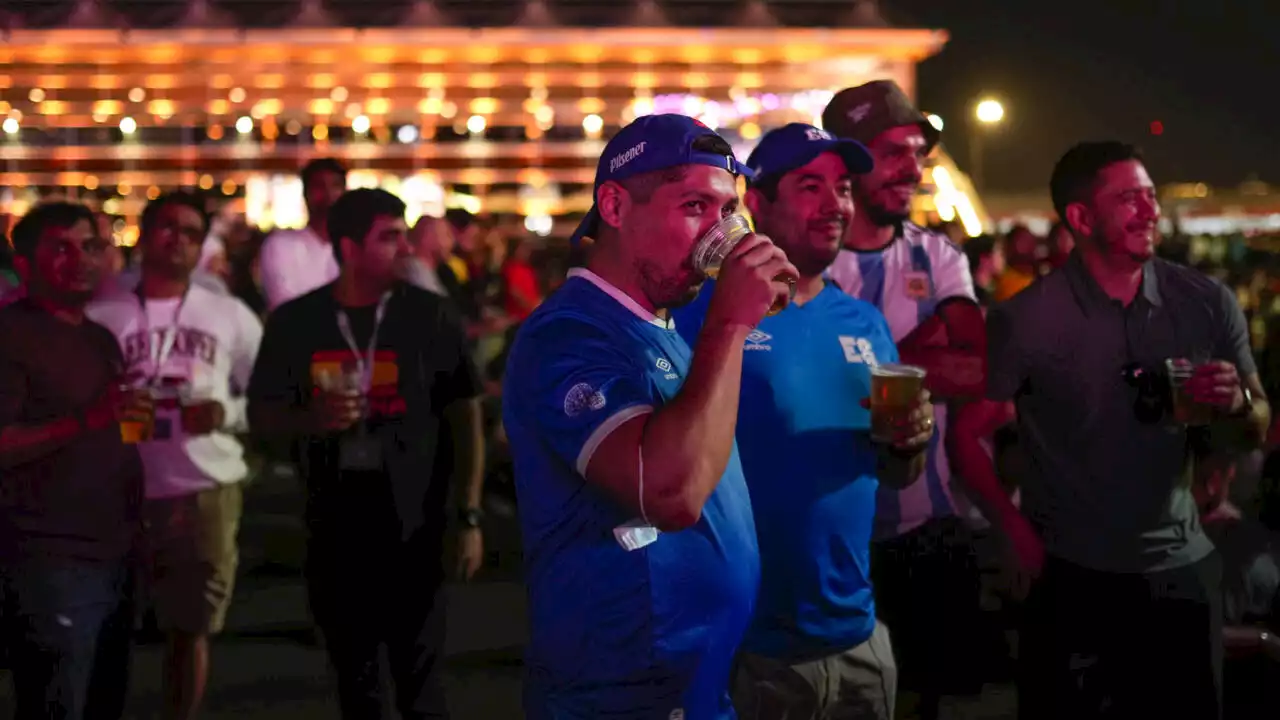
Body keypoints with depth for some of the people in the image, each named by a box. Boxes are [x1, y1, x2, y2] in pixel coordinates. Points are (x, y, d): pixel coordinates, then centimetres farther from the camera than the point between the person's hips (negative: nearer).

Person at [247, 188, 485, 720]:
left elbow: (465, 416, -1)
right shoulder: (294, 322, 1)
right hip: (334, 531, 3)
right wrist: (310, 418, -14)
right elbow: (261, 416, 9)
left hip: (414, 529, -2)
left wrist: (470, 517, -6)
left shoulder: (430, 316, -4)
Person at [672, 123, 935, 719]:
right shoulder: (707, 311, -11)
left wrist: (909, 442, -6)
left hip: (857, 636, 6)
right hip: (748, 645, -6)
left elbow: (897, 476, 14)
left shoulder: (865, 323, 7)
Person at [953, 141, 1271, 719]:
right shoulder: (1025, 321, -12)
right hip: (1070, 578, -3)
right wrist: (1017, 532, -12)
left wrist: (1238, 404, -15)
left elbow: (1257, 431, 6)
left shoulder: (1209, 304, -2)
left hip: (1183, 569, 3)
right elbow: (967, 432, -9)